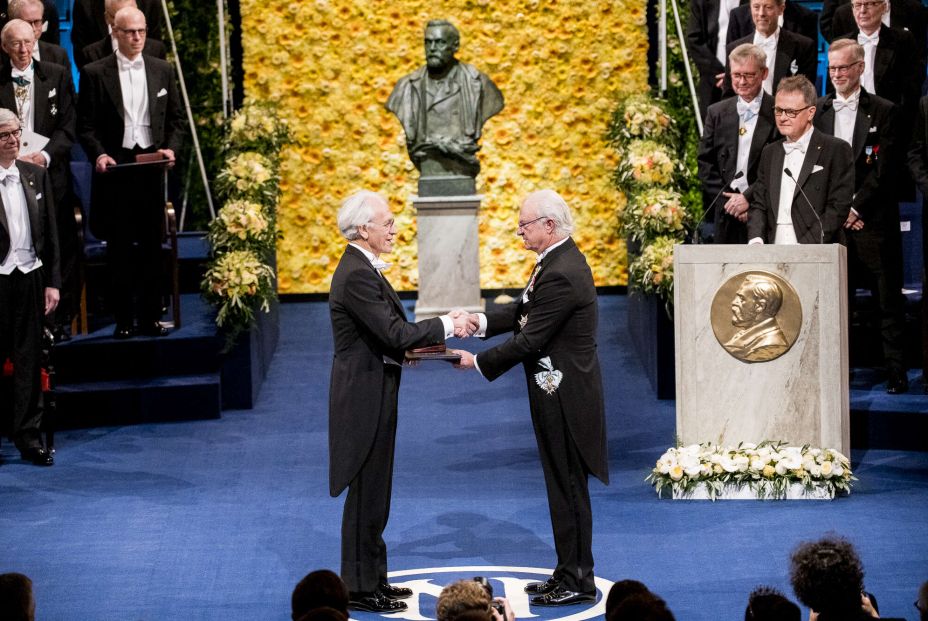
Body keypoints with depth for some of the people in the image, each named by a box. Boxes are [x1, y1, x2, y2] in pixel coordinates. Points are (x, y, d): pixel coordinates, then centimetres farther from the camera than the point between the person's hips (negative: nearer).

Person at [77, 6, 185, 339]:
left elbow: (176, 118, 12)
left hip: (151, 164, 2)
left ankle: (151, 316, 10)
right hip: (114, 166, -2)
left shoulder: (162, 71, 9)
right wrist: (98, 154, -15)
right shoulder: (95, 73, 1)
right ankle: (123, 319, 6)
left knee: (151, 244, 4)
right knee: (119, 246, 1)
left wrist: (172, 148, -5)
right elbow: (85, 125, 0)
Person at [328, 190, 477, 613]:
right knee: (366, 493, -3)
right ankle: (359, 589, 4)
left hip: (372, 395, 10)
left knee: (373, 493, 17)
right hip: (365, 397, -10)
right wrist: (446, 326, -15)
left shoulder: (362, 268, 12)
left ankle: (372, 578, 25)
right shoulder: (357, 275, -21)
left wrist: (416, 343, 4)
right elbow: (393, 333, -24)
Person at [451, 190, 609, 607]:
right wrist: (482, 321, 1)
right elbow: (525, 311, 15)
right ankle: (570, 574, 24)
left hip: (564, 397, -10)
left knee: (568, 486, -1)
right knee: (564, 484, 16)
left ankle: (577, 581, 7)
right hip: (560, 392, 10)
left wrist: (478, 362, -12)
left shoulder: (560, 275, -23)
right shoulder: (561, 260, 9)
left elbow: (528, 341, -22)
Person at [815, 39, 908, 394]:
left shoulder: (882, 112, 2)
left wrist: (856, 207, -11)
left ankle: (895, 372, 5)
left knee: (888, 301, 0)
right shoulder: (818, 112, 11)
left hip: (873, 221, -3)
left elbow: (884, 168, -4)